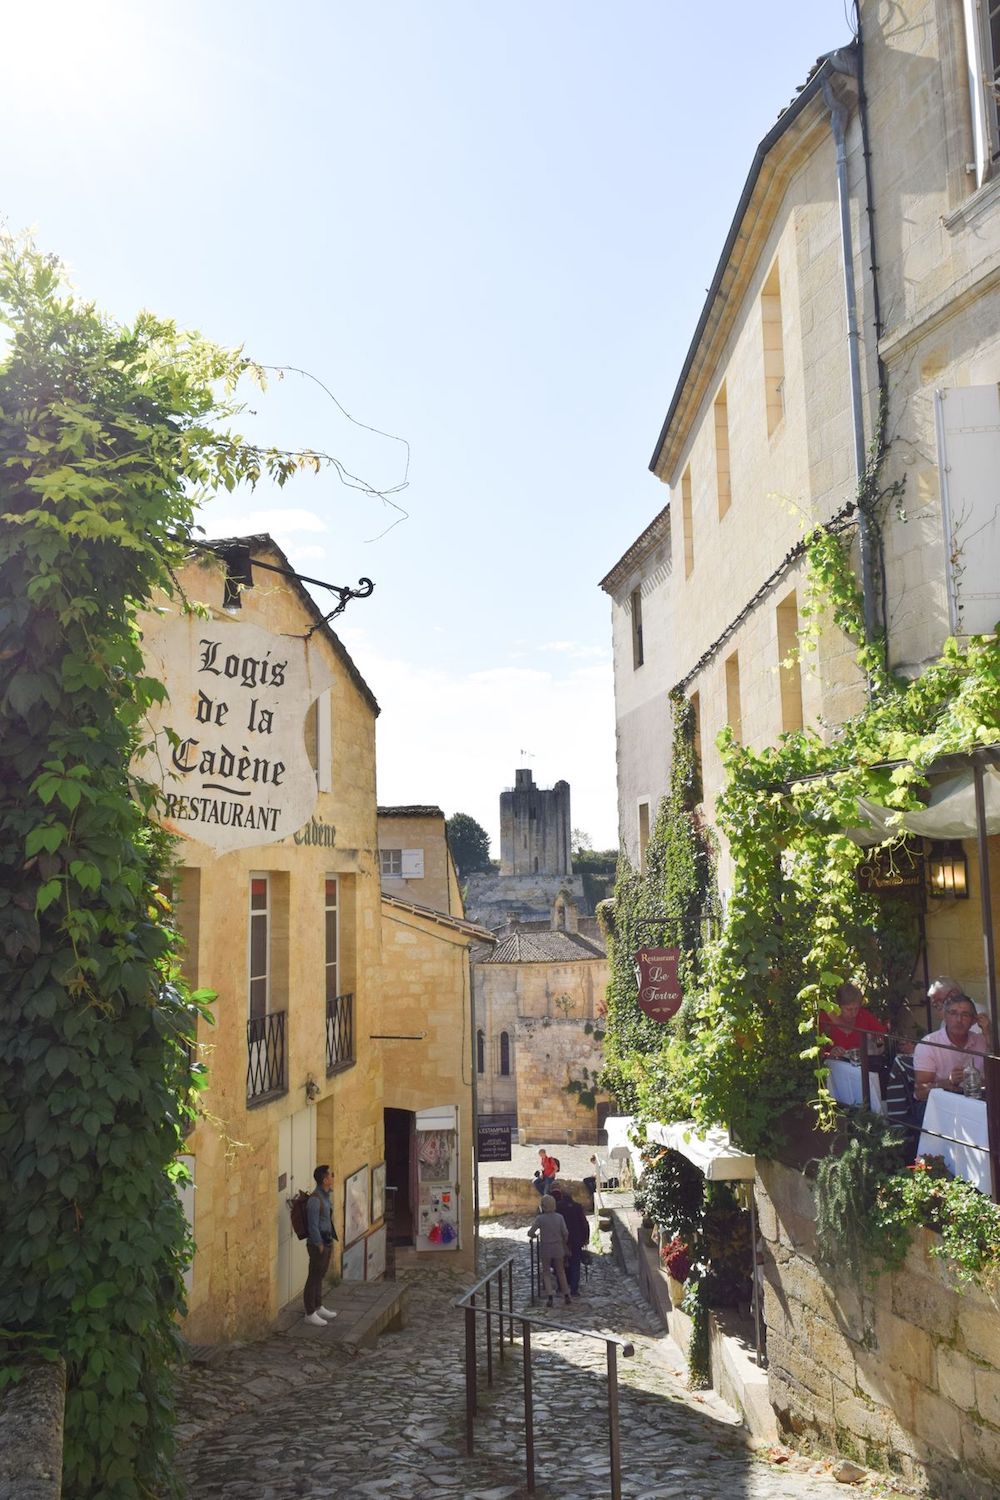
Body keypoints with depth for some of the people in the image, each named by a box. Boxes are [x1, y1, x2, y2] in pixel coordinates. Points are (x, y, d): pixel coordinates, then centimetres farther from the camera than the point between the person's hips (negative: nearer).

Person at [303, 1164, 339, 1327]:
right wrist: (319, 1246, -17)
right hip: (318, 1244, -9)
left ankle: (318, 1308, 32)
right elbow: (313, 1226, -22)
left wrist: (330, 1241, 15)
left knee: (320, 1276, 19)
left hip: (327, 1241, 9)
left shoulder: (325, 1195, 6)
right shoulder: (315, 1199, -23)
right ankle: (310, 1314, 11)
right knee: (314, 1278, 2)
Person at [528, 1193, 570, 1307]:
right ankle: (566, 1296, 19)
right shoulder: (559, 1217, -8)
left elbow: (530, 1233, -12)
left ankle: (549, 1297, -1)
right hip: (558, 1249, 2)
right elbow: (565, 1233, -8)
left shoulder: (540, 1218, -14)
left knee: (546, 1272, 11)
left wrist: (535, 1235, 10)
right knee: (560, 1272, 18)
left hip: (545, 1249, -2)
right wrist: (564, 1243, 11)